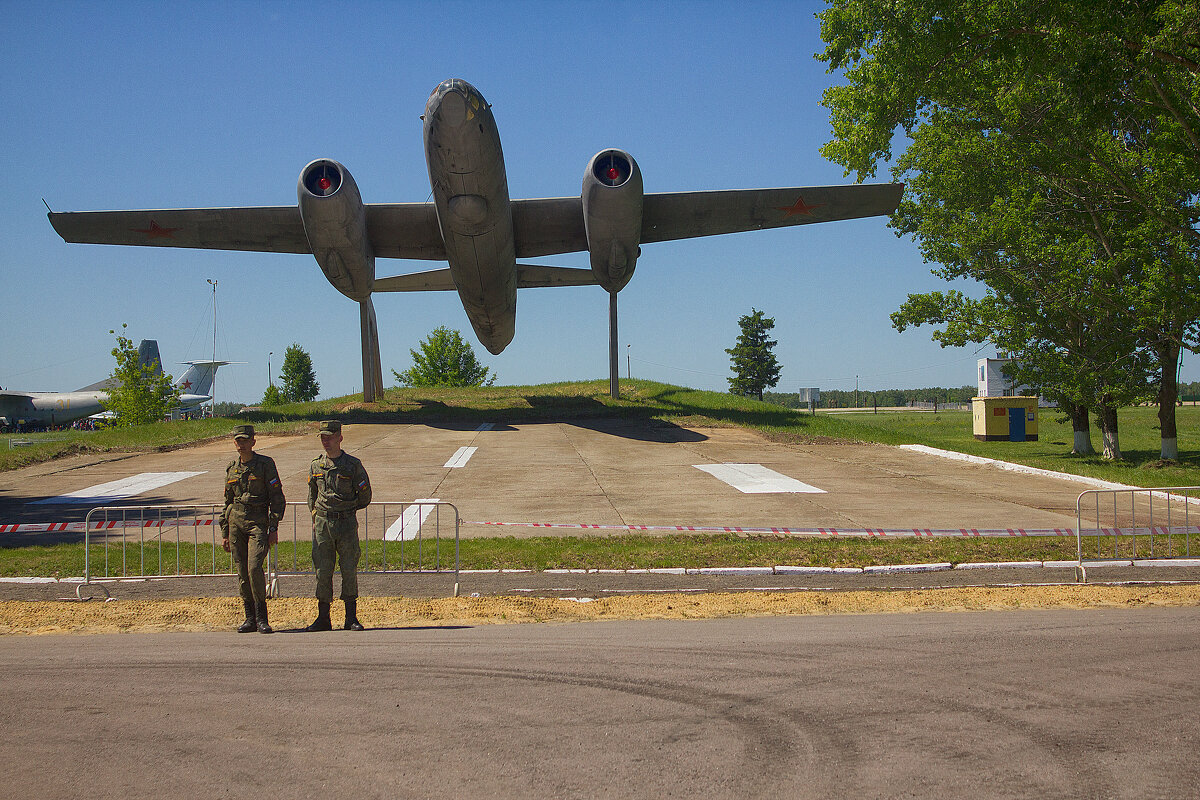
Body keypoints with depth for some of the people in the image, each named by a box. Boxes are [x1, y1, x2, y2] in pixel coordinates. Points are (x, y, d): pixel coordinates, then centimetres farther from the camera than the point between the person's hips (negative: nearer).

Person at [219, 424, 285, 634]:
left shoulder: (265, 464, -1)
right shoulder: (231, 468, 13)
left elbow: (277, 498, -3)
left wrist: (274, 528, -10)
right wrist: (225, 533, 16)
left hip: (258, 522, -5)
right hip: (236, 521, 5)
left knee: (254, 568, -17)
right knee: (242, 571, 3)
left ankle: (261, 618, -8)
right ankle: (250, 618, 12)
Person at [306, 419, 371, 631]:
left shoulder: (353, 465, -1)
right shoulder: (316, 466, 8)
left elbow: (365, 497, 7)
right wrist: (316, 519, 13)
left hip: (347, 523, -2)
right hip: (322, 524, 3)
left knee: (349, 571, -2)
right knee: (323, 571, 3)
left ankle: (351, 618, 4)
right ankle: (323, 618, 11)